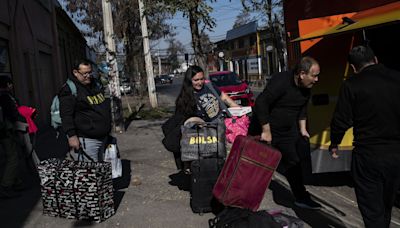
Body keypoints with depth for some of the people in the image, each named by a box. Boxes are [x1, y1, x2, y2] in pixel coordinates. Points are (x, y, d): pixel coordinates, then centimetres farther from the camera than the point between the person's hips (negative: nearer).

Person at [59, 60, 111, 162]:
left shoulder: (95, 84, 14)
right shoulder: (69, 90, -11)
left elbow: (106, 107, 24)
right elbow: (66, 115, -17)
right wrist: (72, 136, -21)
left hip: (102, 137, 8)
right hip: (85, 140, -8)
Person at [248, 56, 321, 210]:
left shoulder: (306, 87, -1)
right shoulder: (281, 81, -27)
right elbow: (261, 103, -29)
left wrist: (302, 129, 13)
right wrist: (266, 131, -25)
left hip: (287, 132, 7)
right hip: (264, 130, -7)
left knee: (294, 164, 9)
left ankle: (301, 198, 23)